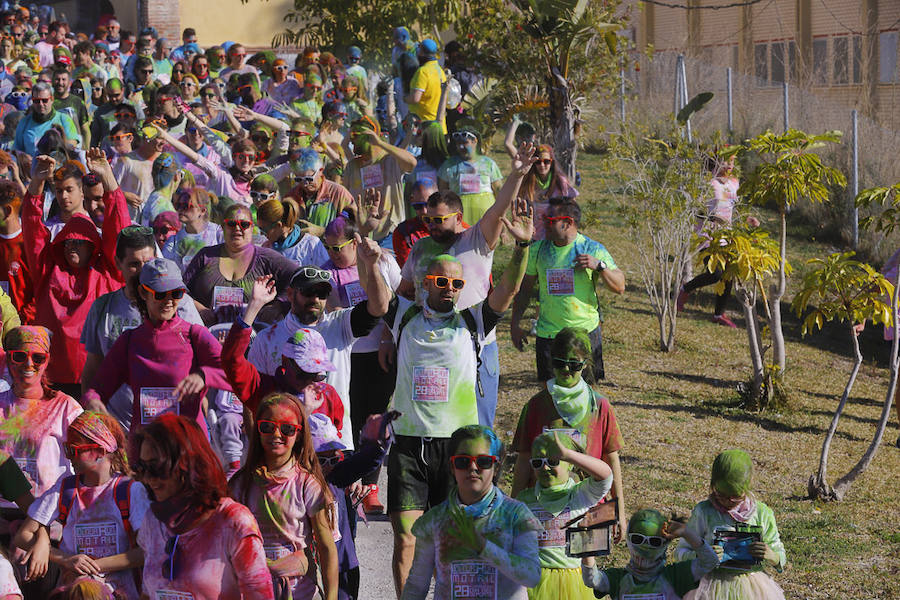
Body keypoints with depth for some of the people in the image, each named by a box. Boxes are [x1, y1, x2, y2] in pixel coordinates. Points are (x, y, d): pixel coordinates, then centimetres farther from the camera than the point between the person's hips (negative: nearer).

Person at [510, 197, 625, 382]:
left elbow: (620, 287, -6)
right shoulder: (538, 249, 4)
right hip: (548, 335, 2)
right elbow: (525, 288, 15)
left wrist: (599, 266, -22)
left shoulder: (593, 249, -4)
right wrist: (515, 324, 11)